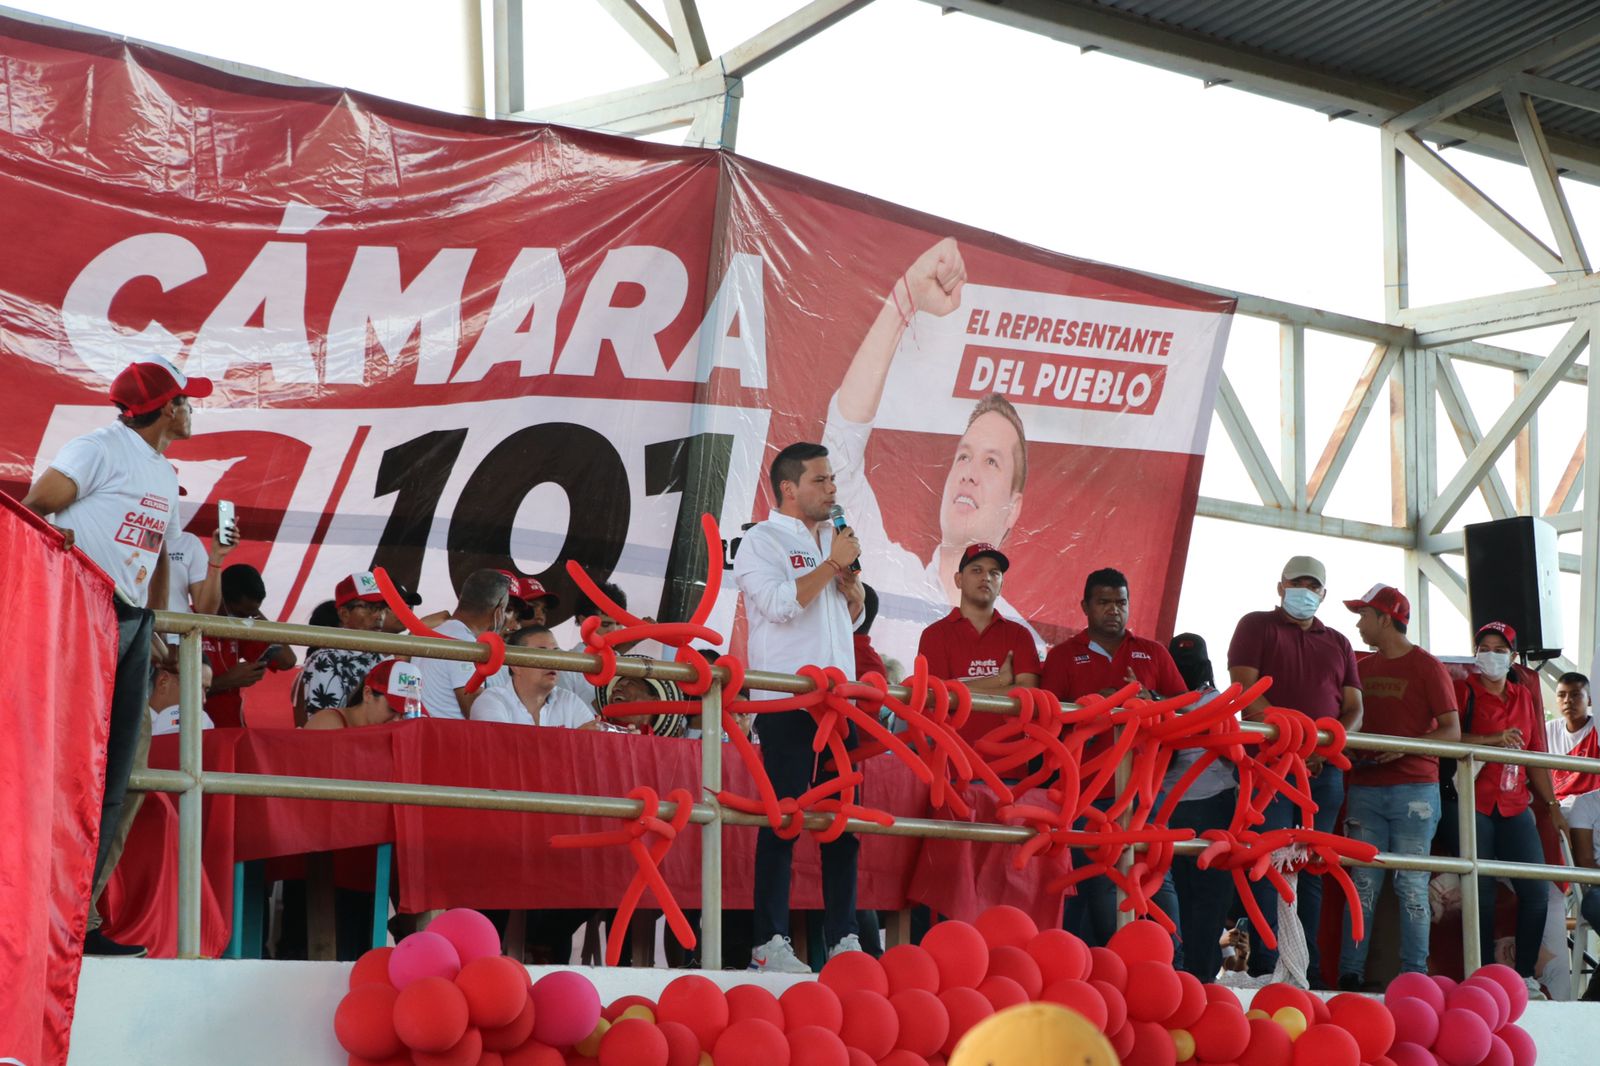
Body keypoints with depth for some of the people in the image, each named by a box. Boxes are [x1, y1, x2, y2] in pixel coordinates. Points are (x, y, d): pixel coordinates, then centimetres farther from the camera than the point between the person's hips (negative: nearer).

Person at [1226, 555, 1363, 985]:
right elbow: (1245, 690, -6)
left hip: (1324, 770, 4)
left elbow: (1354, 708, 15)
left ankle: (1308, 970, 5)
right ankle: (1265, 969, -11)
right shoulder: (1257, 626, 7)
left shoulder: (1338, 644, 21)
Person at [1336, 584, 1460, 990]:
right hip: (1365, 787, 4)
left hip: (1414, 789, -4)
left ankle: (1415, 978, -1)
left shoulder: (1427, 668, 0)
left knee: (1412, 884, -3)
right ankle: (1349, 975, 0)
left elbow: (1452, 731, -4)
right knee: (1362, 884, 1)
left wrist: (1405, 747, -17)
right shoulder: (1362, 668, 15)